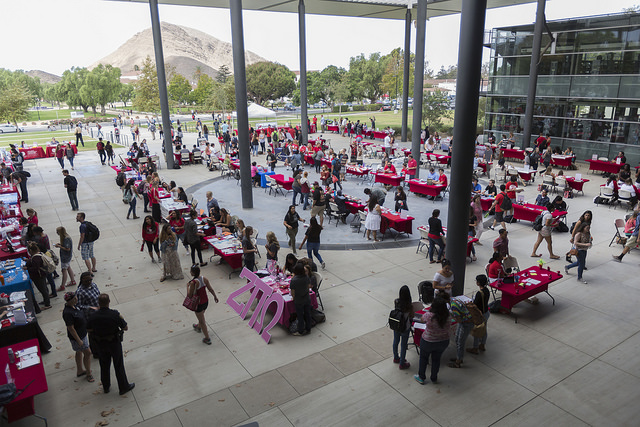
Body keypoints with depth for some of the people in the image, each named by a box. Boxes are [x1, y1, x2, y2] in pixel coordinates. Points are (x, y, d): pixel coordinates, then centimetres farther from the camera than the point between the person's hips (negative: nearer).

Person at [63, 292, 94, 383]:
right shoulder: (67, 313, -30)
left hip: (82, 333, 9)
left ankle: (79, 371, 40)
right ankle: (88, 373, 17)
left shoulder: (73, 306, -3)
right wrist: (79, 340, -22)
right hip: (77, 336, -9)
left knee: (79, 352, 23)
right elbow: (71, 328, -26)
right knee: (87, 352, 0)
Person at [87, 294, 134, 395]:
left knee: (104, 365, 23)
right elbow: (125, 328, -16)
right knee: (119, 365, 13)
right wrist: (121, 319, -1)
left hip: (101, 343, 3)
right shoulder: (115, 314, -26)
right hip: (114, 343, -3)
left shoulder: (93, 316, -16)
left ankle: (106, 387, 40)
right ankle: (123, 387, 26)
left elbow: (89, 330, 0)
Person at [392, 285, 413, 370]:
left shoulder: (396, 302, -17)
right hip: (405, 327, -5)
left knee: (396, 342, 25)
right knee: (403, 345, 14)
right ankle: (402, 364, 29)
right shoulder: (409, 306, -28)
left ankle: (396, 358, 47)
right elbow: (411, 317, -12)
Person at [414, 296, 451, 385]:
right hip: (444, 342, 3)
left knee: (423, 358, 22)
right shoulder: (448, 317, -19)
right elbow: (448, 329, -2)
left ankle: (421, 378, 38)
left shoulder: (428, 315, -31)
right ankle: (434, 379, 42)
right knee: (436, 359, 24)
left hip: (428, 342, -3)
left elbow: (422, 320, -8)